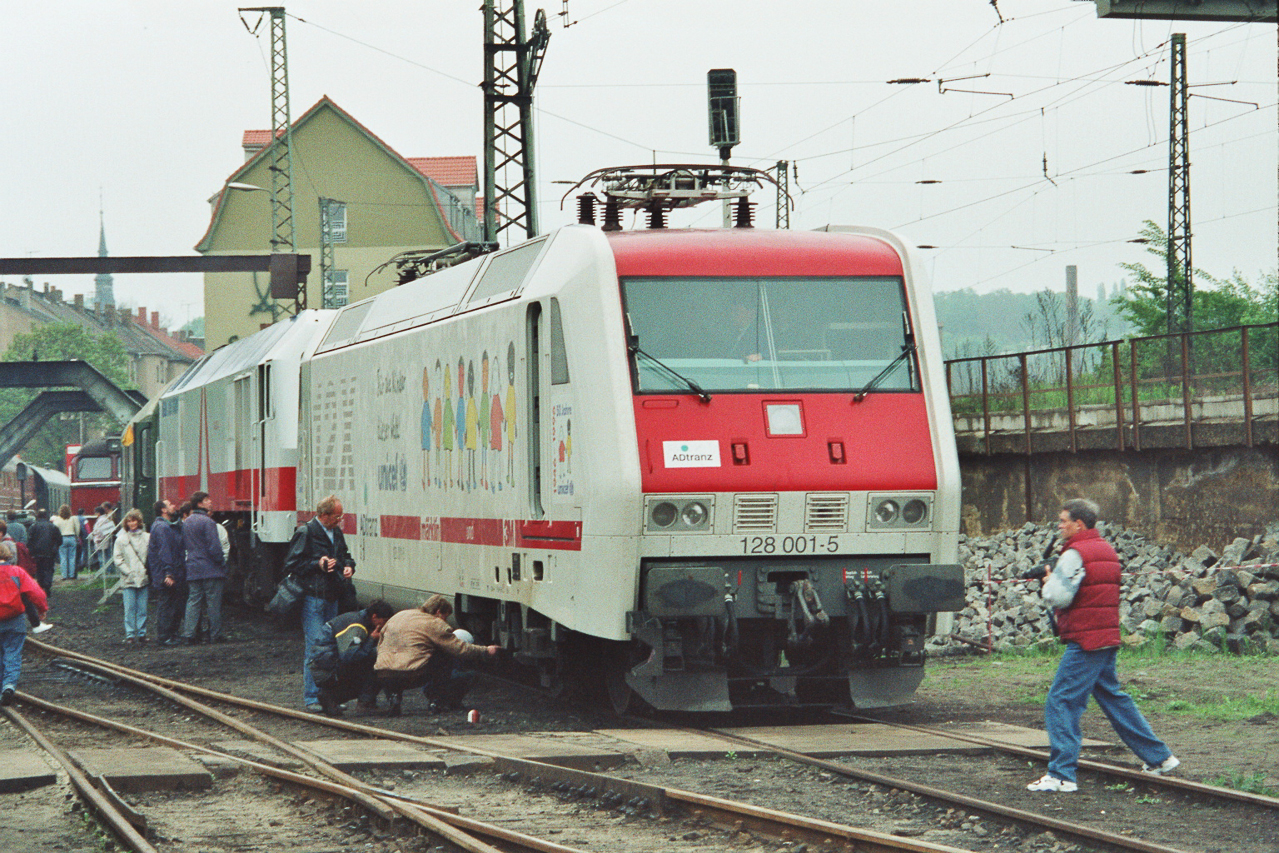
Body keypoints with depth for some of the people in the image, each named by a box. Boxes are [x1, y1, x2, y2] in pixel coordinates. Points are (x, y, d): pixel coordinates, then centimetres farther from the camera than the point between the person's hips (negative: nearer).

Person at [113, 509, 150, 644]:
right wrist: (128, 572, -8)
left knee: (142, 608, 3)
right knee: (129, 609, -2)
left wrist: (148, 571, -5)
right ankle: (130, 634, 3)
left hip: (143, 578, 1)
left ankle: (142, 633, 10)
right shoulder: (121, 539, 4)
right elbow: (118, 559, 2)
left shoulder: (147, 537, 6)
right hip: (128, 580, -1)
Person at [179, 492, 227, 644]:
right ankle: (215, 635, 4)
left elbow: (183, 546, 17)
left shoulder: (186, 523, 12)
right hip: (210, 569, -7)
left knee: (193, 602, 6)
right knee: (213, 603, 1)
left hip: (192, 569, 7)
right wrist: (222, 563, -5)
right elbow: (214, 547, -16)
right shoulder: (207, 522, -13)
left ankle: (189, 635, 0)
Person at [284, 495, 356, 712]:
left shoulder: (336, 533, 13)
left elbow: (345, 555, 28)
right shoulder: (305, 533, -9)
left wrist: (348, 566, 6)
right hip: (313, 598, -8)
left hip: (332, 597, 8)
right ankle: (312, 698, -7)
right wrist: (317, 565, -17)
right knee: (315, 646, -10)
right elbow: (291, 565, -9)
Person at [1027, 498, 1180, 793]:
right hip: (1108, 639, 9)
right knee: (1113, 698, 20)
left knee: (1061, 703, -8)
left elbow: (1058, 597, -20)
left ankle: (1061, 774, -13)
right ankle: (1159, 757, 23)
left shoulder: (1075, 554, -14)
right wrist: (1056, 581, 15)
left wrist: (1049, 581, 1)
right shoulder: (1107, 550, 15)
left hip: (1085, 642, -9)